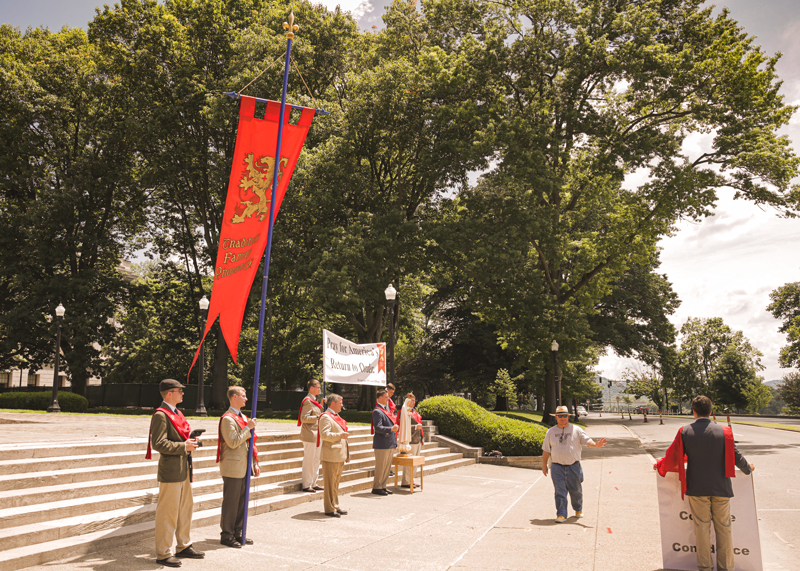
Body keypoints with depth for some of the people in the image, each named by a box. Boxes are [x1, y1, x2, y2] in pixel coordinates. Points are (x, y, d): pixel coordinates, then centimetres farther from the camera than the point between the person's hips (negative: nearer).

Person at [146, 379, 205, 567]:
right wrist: (183, 446, -21)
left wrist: (189, 441, 6)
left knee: (185, 509, 17)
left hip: (184, 469, 10)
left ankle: (184, 547, 30)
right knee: (167, 513, 0)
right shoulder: (160, 415, -15)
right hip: (171, 471, -10)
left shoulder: (177, 412, 15)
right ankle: (163, 554, 12)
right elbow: (158, 443, -23)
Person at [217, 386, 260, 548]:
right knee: (230, 503, 0)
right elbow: (233, 442, -21)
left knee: (241, 501, 13)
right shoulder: (227, 419, -14)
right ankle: (226, 535, 12)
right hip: (233, 468, -9)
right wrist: (248, 427, -17)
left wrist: (255, 463, 15)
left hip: (244, 467, 9)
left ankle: (237, 533, 23)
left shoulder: (243, 417, 15)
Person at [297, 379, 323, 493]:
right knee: (309, 460, -3)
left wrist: (321, 406, 13)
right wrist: (317, 417, -25)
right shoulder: (308, 401, -15)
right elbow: (303, 418, -22)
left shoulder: (313, 400, 17)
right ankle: (306, 485, 5)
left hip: (315, 434, 10)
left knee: (316, 459, 14)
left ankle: (313, 483, 23)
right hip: (309, 435, -10)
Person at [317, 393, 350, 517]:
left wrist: (347, 453, 24)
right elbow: (324, 435, -22)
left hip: (340, 457, 9)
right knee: (330, 483, -3)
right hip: (331, 456, -9)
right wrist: (340, 435, -30)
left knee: (336, 482, 15)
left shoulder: (336, 417, 21)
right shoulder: (325, 417, -10)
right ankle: (329, 509, 4)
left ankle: (335, 506, 22)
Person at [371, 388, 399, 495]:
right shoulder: (377, 411, -13)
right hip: (382, 444, -9)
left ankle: (382, 486, 23)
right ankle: (376, 488, 8)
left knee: (387, 467, 14)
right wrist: (391, 429, -33)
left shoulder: (386, 409, 16)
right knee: (380, 467, -2)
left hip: (390, 444, 9)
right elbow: (378, 428, -23)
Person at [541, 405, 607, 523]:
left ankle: (578, 509, 36)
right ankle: (561, 514, 2)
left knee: (576, 490, 12)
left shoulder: (576, 430, 4)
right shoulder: (551, 432, 8)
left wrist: (596, 445, -26)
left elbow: (587, 440, -5)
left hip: (573, 466, 0)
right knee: (560, 491, -4)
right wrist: (544, 465, 12)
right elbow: (546, 450, 13)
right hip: (557, 467, 0)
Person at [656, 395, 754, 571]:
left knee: (702, 526, 8)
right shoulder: (723, 431, -7)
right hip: (721, 487, 0)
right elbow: (736, 457, 0)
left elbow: (674, 457, 2)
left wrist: (660, 465, 22)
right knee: (723, 527, 11)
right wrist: (747, 468, 23)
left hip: (697, 488, 0)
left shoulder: (685, 432, -6)